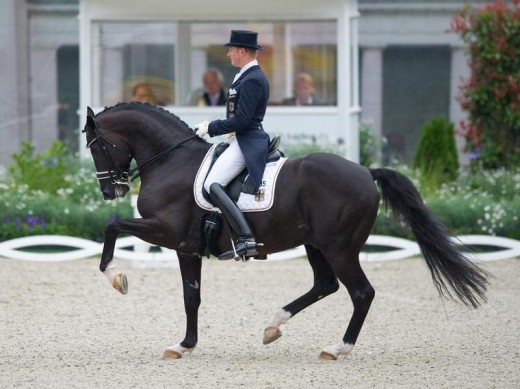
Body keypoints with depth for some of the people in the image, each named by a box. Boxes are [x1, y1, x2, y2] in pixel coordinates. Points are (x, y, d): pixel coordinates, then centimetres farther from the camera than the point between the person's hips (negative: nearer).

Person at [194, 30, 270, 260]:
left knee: (213, 184, -23)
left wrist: (211, 128, -13)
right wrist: (210, 127, 13)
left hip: (246, 142, -11)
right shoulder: (247, 76, 17)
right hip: (240, 140, 11)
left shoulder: (252, 80, -16)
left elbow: (241, 120, -22)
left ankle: (246, 239, -32)